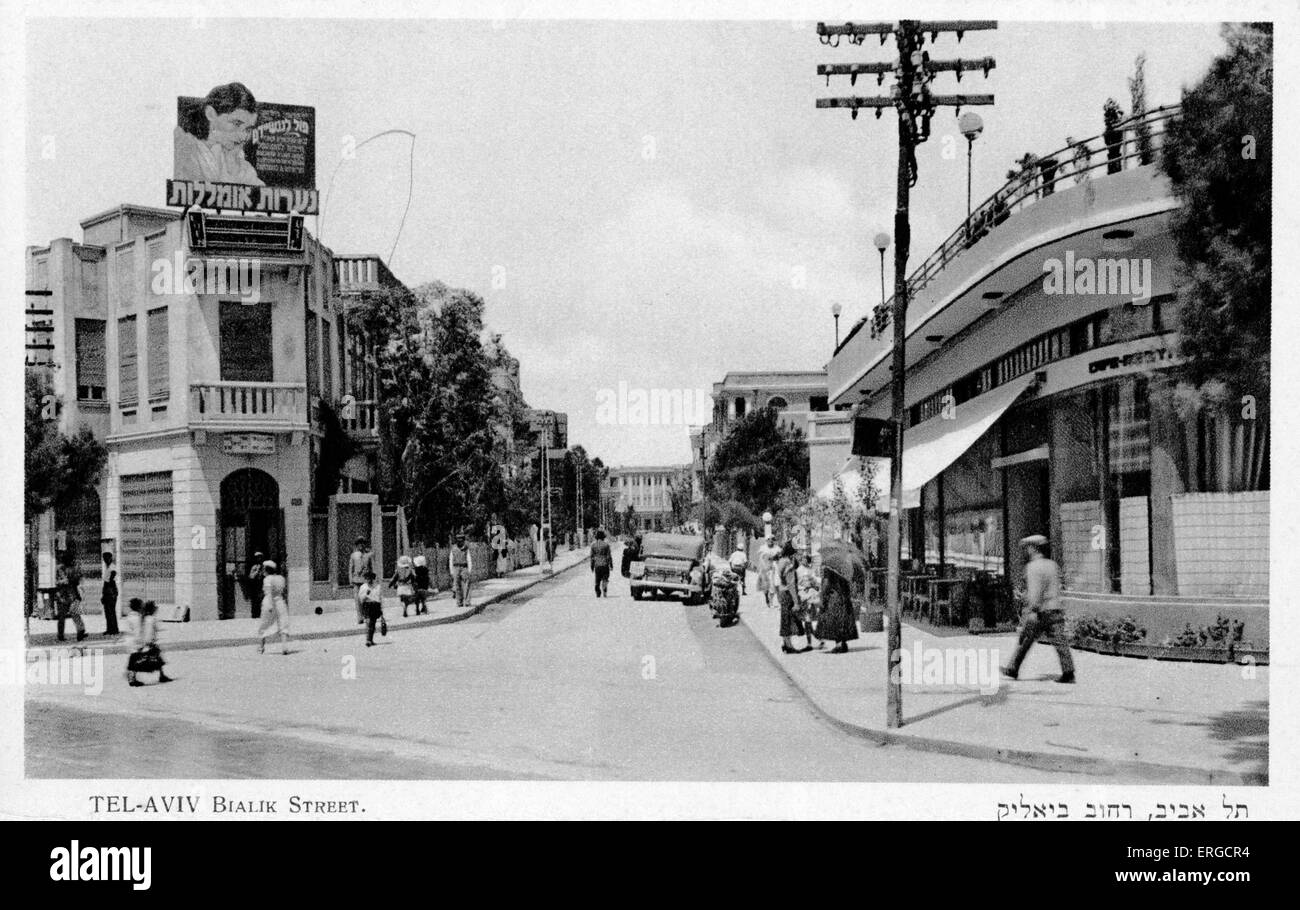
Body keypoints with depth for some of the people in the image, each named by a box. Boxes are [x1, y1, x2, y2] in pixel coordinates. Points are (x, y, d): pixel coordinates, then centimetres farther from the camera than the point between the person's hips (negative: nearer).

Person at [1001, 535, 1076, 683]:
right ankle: (1068, 673, -8)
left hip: (1041, 611, -6)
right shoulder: (1053, 564, 15)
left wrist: (1033, 610, -24)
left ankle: (1012, 670, 15)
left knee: (1025, 640, 6)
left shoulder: (1033, 566, -9)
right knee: (1059, 641, 0)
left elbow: (1035, 589, -20)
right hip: (1056, 609, 6)